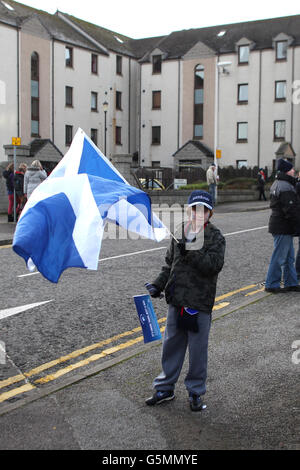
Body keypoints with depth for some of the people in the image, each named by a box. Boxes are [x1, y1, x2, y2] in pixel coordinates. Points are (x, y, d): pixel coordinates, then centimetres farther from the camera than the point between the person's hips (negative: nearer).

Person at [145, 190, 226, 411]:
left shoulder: (216, 237, -7)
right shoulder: (180, 232, 7)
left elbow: (214, 265, -22)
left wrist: (191, 249, -28)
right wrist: (159, 284, 7)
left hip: (200, 303, -4)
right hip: (176, 301, 5)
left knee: (198, 349, 6)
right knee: (171, 344, 15)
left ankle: (196, 391, 24)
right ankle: (165, 387, 30)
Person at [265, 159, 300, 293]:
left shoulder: (277, 184, 16)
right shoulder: (286, 187, -19)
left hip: (279, 225, 11)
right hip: (283, 228, -11)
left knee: (289, 257, 16)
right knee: (279, 257, -2)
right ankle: (271, 285, 5)